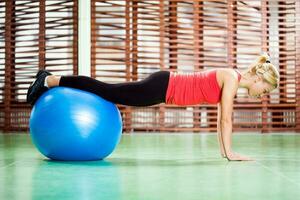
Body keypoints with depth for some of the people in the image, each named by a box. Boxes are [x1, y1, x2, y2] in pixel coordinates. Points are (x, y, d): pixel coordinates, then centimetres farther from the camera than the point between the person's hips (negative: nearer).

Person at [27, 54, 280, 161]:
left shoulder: (232, 80, 12)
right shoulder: (232, 79, -14)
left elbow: (221, 117, 18)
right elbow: (226, 119, -16)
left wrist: (223, 150, 17)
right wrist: (230, 152, -10)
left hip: (164, 87, 8)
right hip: (162, 87, -8)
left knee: (108, 93, 11)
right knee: (106, 91, -4)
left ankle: (50, 80, 18)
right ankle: (49, 80, 3)